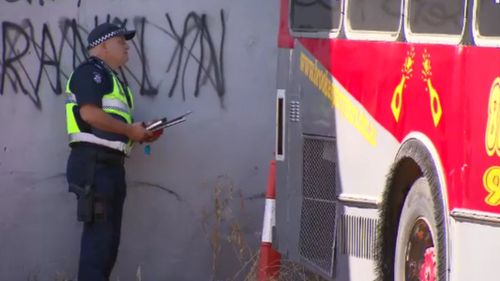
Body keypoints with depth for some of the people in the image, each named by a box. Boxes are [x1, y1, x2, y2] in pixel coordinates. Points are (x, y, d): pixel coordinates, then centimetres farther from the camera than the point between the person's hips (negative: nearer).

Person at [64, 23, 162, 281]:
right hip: (93, 164, -10)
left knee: (109, 236, 9)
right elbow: (90, 114, -20)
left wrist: (141, 134, 12)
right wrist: (131, 129, -12)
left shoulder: (112, 78, 25)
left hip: (111, 165, 10)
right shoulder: (91, 72, -6)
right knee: (99, 233, -13)